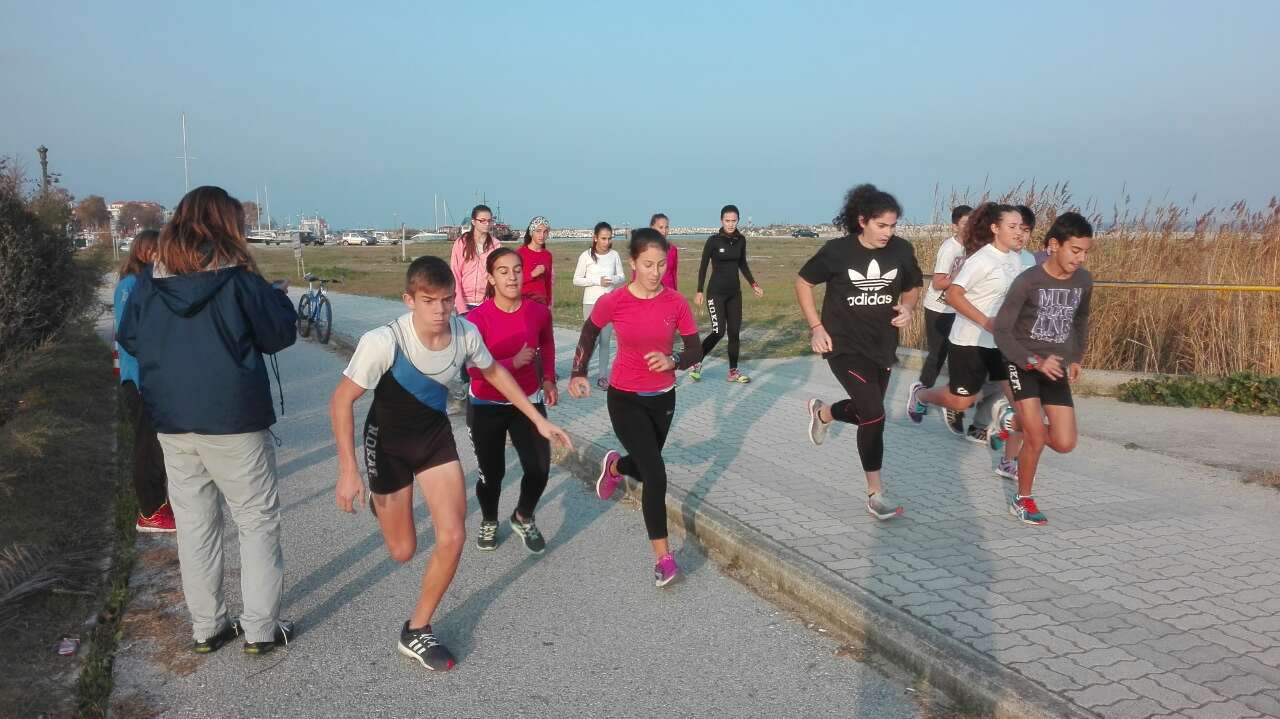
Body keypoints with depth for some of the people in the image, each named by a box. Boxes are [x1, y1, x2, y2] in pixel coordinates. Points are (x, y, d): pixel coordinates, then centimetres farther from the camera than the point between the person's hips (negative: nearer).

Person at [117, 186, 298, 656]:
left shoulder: (150, 280, 1)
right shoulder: (237, 278, -11)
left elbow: (129, 339, 11)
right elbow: (280, 335, -4)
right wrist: (278, 296, 13)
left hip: (171, 423, 5)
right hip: (233, 422, -4)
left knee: (194, 525, 14)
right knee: (258, 521, 8)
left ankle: (206, 628, 23)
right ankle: (260, 629, 11)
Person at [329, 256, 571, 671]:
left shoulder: (465, 333, -20)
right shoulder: (384, 342, -33)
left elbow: (494, 372, 2)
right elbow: (342, 401, -22)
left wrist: (538, 420, 3)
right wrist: (348, 471, -28)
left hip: (436, 435, 3)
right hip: (388, 440, -3)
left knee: (453, 537, -9)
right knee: (403, 551, 9)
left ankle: (416, 632, 12)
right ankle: (381, 500, 47)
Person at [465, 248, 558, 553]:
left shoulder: (539, 311, -10)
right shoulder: (477, 317, -19)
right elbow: (474, 370, -20)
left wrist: (548, 379, 6)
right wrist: (513, 362, -32)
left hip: (528, 401, 2)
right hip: (486, 407, -2)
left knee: (539, 468, -6)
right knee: (492, 472, 8)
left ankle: (523, 519, 25)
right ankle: (489, 522, 39)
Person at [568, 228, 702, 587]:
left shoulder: (676, 302, -12)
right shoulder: (612, 302, -16)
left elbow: (695, 351, -5)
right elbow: (589, 332, 4)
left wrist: (672, 361, -26)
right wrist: (579, 373, -4)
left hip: (663, 397, 3)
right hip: (625, 398, -3)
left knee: (645, 468, 19)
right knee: (656, 474, -14)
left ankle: (615, 465, 57)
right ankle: (663, 557, 0)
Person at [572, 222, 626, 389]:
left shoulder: (614, 255, 1)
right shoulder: (586, 255, -7)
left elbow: (622, 277, 8)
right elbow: (577, 280, -5)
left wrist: (613, 279, -14)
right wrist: (597, 281, -17)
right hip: (591, 303, -3)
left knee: (605, 340, 6)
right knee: (593, 339, -6)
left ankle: (603, 376, 13)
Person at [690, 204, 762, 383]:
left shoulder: (741, 240, 4)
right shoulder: (713, 240, -10)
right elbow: (703, 266, -6)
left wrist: (753, 285, 12)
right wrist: (699, 291, -9)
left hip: (735, 292, 5)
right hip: (716, 292, -5)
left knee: (734, 332, 5)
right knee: (719, 331, -11)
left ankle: (733, 371, 14)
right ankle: (696, 362, 8)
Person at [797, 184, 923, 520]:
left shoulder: (902, 250, -6)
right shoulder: (838, 250, -15)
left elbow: (912, 288, 11)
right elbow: (803, 282, -2)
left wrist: (907, 308, -11)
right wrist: (816, 327, -9)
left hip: (883, 346, 5)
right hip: (845, 345, -5)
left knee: (865, 412, 17)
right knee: (874, 416, -14)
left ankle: (822, 412, 51)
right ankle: (875, 495, 1)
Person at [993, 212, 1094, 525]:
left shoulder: (1084, 281, -1)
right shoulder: (1027, 281, -18)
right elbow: (1001, 332, -18)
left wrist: (1076, 359, 15)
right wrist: (1036, 361, -27)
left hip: (1056, 368, 5)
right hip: (1023, 364, -5)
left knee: (1065, 444, -2)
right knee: (1036, 439, -11)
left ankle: (1020, 420, 28)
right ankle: (1022, 501, 11)